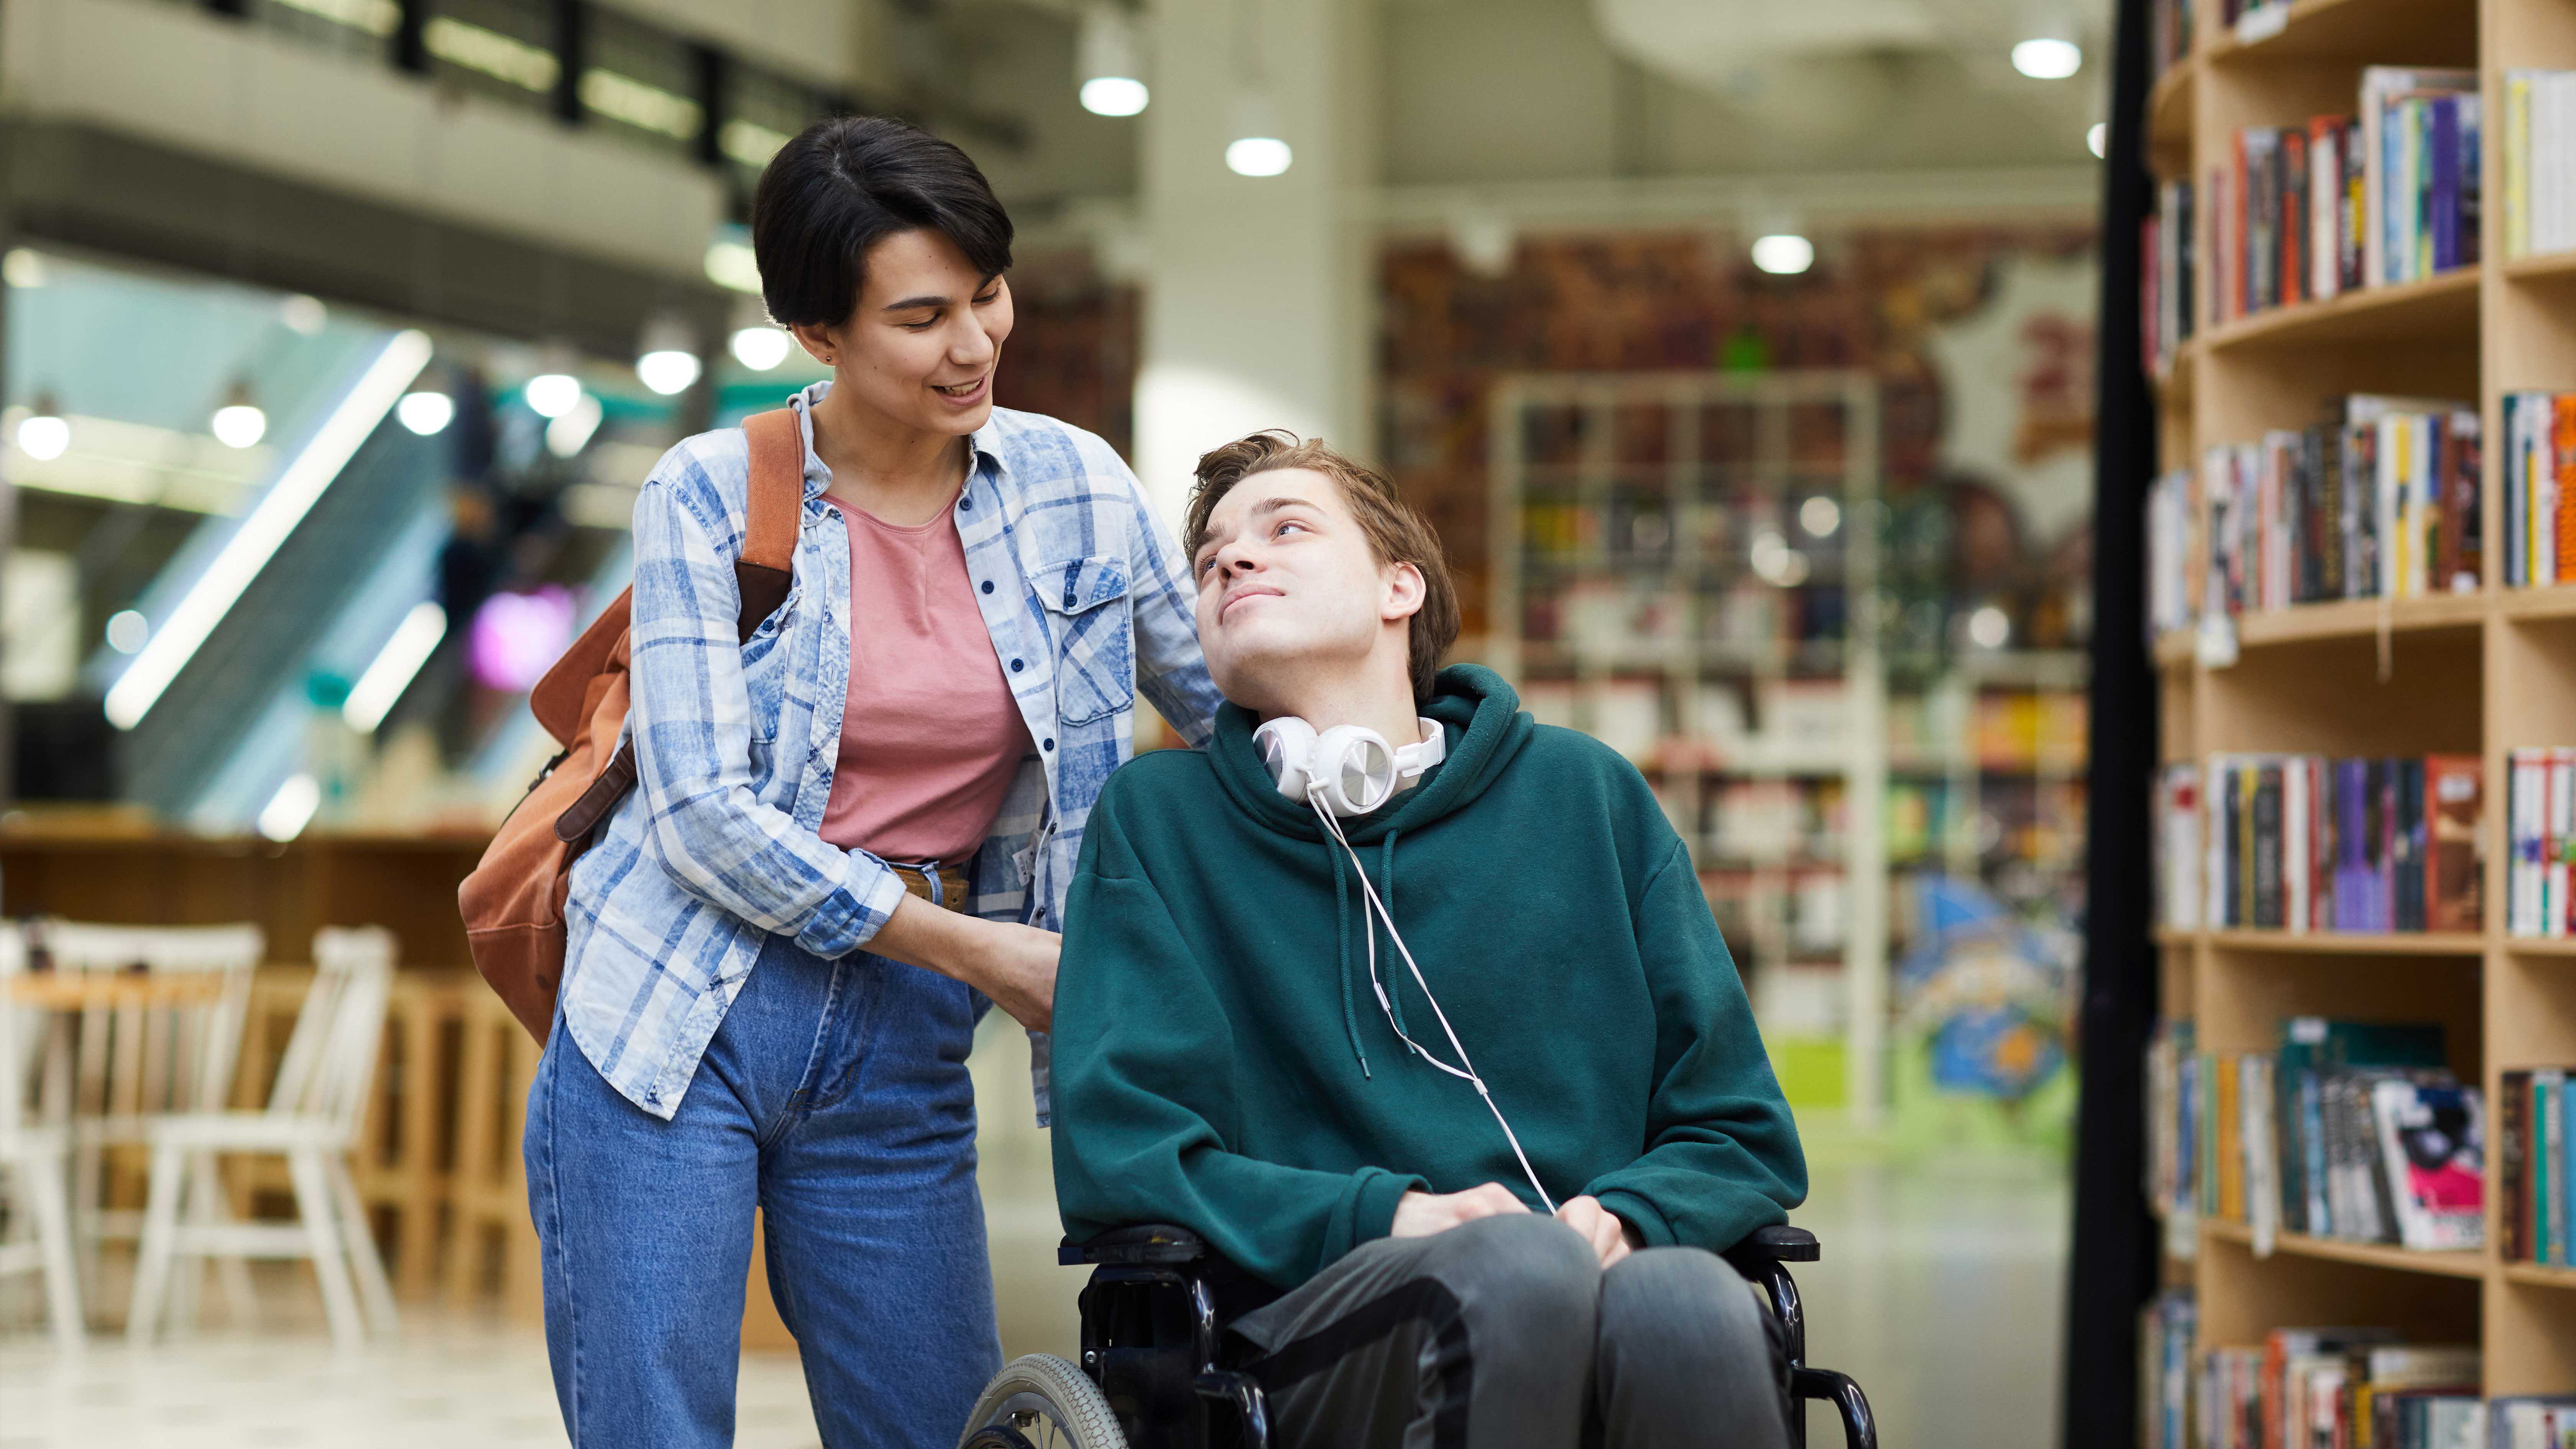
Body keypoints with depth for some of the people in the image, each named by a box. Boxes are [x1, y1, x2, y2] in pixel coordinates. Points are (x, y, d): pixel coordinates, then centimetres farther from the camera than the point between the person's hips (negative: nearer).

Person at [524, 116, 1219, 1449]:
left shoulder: (1073, 486, 2)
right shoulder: (709, 495, -6)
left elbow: (1218, 706, 16)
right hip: (677, 1026, -3)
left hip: (902, 1056, 3)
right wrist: (975, 950, -13)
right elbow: (699, 813, -12)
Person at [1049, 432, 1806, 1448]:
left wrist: (1622, 1215, -6)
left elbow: (1742, 1137, 18)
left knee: (1690, 1301, -35)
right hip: (1309, 1310, -2)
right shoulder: (1156, 818, 15)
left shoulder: (1588, 795, 19)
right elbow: (1116, 1159, 4)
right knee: (1512, 1268, -36)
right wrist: (1380, 1216, -11)